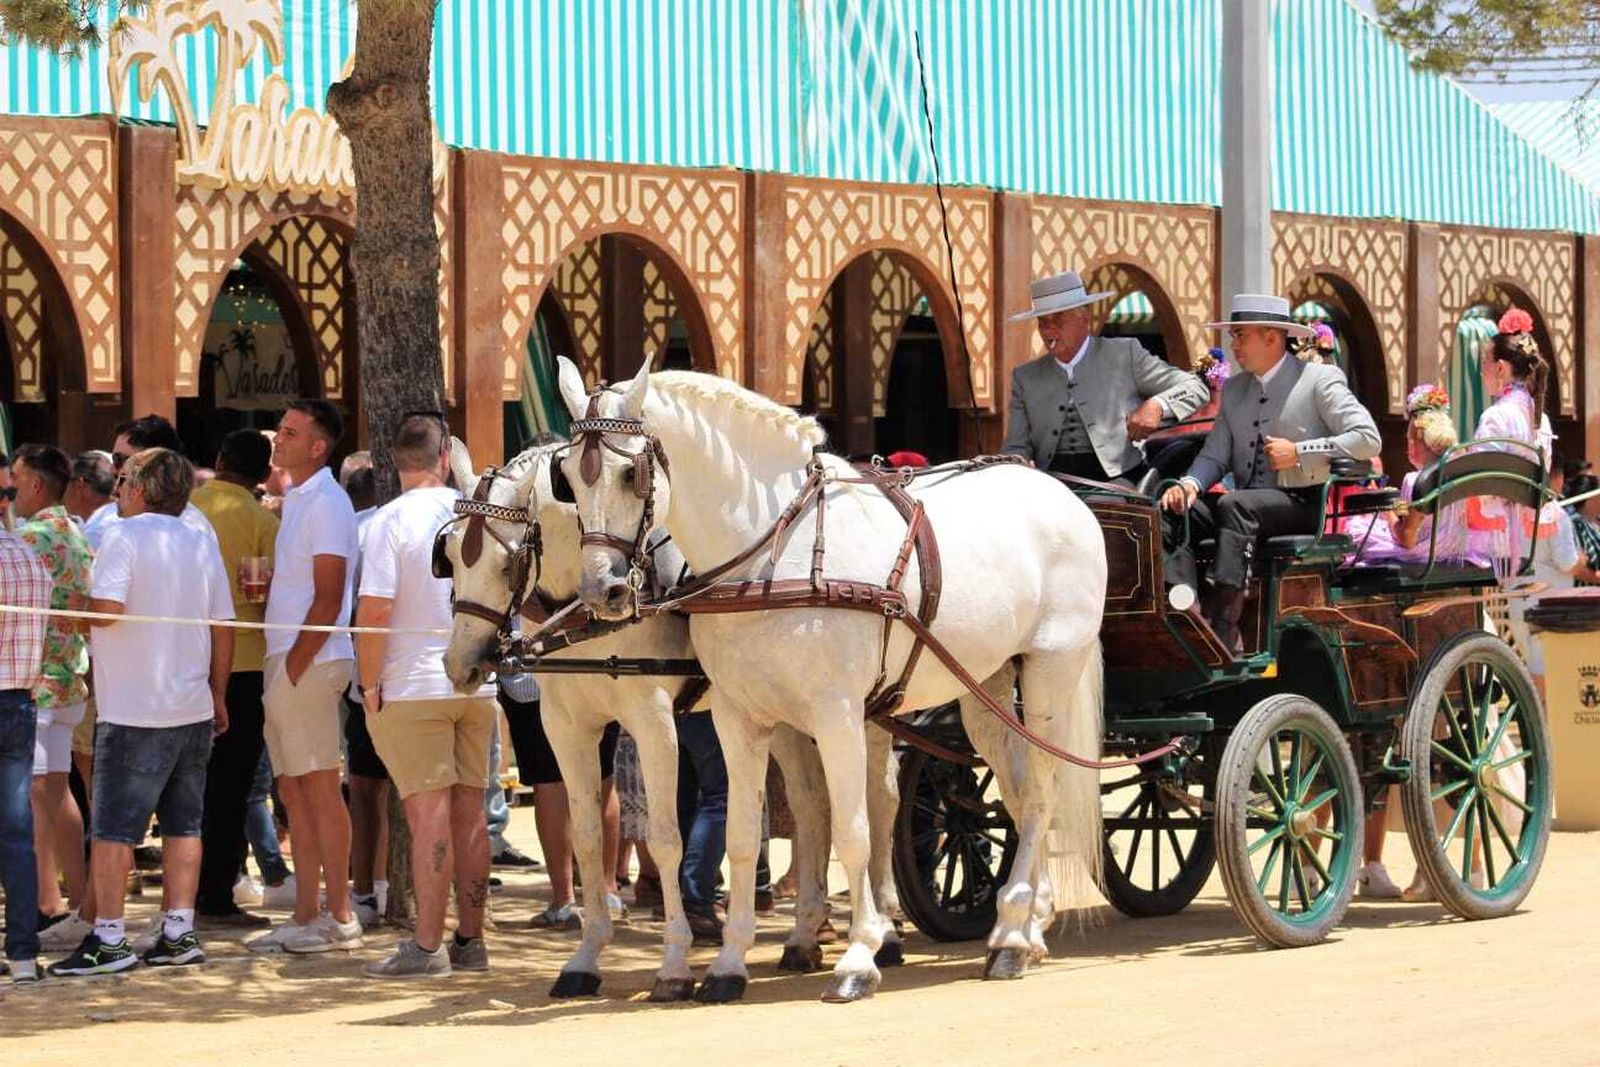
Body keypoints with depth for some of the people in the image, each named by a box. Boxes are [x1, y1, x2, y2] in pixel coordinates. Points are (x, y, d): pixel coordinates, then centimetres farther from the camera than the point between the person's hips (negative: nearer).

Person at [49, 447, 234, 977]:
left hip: (133, 711, -6)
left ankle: (108, 938, -3)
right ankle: (178, 933, 11)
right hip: (193, 709, 6)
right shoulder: (200, 543, 9)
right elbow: (223, 630, 11)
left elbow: (106, 608, -22)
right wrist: (218, 696, 19)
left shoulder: (124, 536, -10)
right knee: (183, 825, 11)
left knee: (113, 828, -1)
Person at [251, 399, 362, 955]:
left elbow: (327, 599, -17)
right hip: (284, 663, 10)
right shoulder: (295, 499, 17)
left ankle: (339, 918, -4)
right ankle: (305, 918, 15)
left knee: (320, 788, -7)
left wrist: (294, 668, -18)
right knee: (294, 790, 11)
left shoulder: (326, 503, -12)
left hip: (310, 664, -10)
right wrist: (278, 666, 13)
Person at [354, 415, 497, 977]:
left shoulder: (391, 520, -10)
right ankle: (471, 940, 15)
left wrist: (369, 683, -8)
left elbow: (374, 609, -17)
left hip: (413, 686, -5)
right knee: (470, 811, 10)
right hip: (478, 683, 5)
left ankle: (427, 945, -4)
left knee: (428, 813, -5)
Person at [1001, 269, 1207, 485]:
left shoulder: (1124, 355, 8)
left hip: (1116, 477, -3)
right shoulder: (1025, 377, 17)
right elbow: (1016, 448, 15)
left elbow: (1193, 387, 6)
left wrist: (1157, 406, -15)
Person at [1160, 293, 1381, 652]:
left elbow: (1368, 440, -10)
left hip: (1301, 504, -6)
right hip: (1245, 505, 6)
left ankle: (1223, 628, -42)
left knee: (1234, 505, -34)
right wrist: (1190, 483, -10)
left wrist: (1299, 453, -14)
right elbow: (1215, 455, 12)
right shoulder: (1234, 389, 18)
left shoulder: (1320, 380, -1)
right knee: (1173, 512, -17)